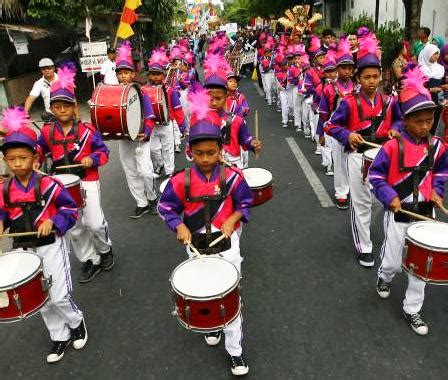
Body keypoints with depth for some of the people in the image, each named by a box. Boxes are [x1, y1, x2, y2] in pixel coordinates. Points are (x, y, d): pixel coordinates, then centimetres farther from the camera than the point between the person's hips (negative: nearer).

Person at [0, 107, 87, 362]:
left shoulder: (49, 184, -15)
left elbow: (71, 209, -9)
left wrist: (52, 221, -23)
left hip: (51, 245, -5)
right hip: (24, 249, 5)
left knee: (59, 297, -3)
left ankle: (76, 322, 30)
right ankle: (60, 336, 33)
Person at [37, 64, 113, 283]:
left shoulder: (87, 130, -7)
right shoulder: (47, 131, 2)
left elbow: (103, 151, -1)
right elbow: (40, 148, 19)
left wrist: (92, 159, -20)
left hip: (87, 182, -4)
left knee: (95, 223, -8)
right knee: (74, 228, 10)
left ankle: (105, 250, 24)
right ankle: (90, 260, 29)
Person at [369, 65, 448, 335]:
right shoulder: (393, 147, -16)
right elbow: (375, 175, -10)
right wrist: (389, 197, -21)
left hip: (424, 213, 4)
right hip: (398, 213, -4)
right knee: (393, 263, 9)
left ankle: (412, 309, 27)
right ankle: (384, 277, 46)